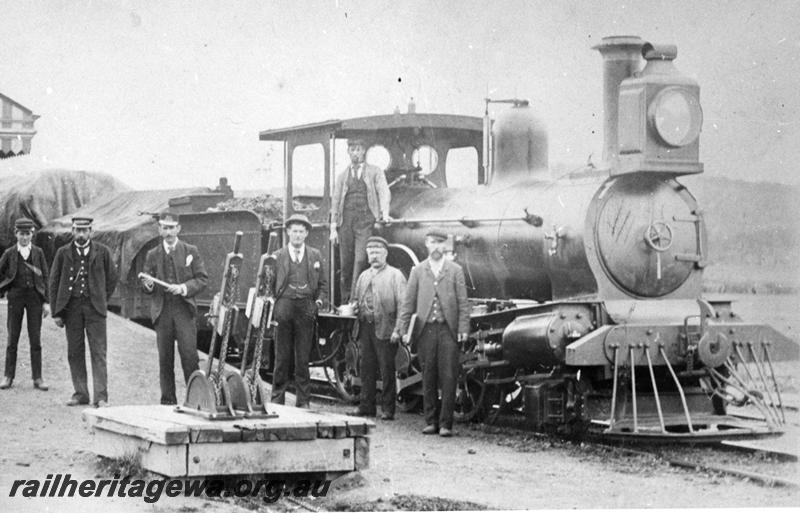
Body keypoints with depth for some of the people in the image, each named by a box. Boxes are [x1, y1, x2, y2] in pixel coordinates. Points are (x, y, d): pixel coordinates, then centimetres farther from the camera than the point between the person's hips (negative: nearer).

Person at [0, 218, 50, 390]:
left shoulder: (38, 253, 5)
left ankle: (37, 378, 4)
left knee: (35, 339, 0)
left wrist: (46, 302, 2)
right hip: (16, 296, 0)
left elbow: (45, 277, 6)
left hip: (34, 296, 0)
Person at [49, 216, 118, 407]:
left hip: (94, 307, -2)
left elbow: (112, 277, 13)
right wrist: (56, 312, 2)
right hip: (71, 307, 2)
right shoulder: (63, 253, 6)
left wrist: (102, 300, 8)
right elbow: (54, 283, 7)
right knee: (74, 353, 4)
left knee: (98, 352, -7)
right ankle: (80, 393, 11)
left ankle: (100, 396, -9)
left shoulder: (102, 252, 4)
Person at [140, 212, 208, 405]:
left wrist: (184, 288, -12)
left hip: (184, 309, -2)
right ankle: (168, 400, 8)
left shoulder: (191, 251, 7)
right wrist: (148, 285, -9)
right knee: (165, 359, 2)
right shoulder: (152, 255, 12)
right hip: (162, 311, 2)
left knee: (189, 354, -11)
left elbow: (203, 279, 4)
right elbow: (146, 287, 14)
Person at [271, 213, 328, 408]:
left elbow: (323, 284, 15)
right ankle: (277, 398, 8)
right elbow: (269, 284, 11)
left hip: (306, 309, 0)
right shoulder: (278, 256, 9)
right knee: (282, 356, 1)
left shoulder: (315, 256, 12)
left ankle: (303, 401, 6)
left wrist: (320, 301, 0)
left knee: (303, 358, 1)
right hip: (284, 306, 0)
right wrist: (270, 302, -2)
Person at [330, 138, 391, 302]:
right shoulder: (342, 176, 19)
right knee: (345, 262, 0)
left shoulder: (374, 172, 12)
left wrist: (385, 213, -17)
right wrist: (333, 228, 8)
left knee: (360, 260, -15)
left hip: (365, 219, -3)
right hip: (346, 220, 3)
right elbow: (335, 202, 16)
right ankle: (345, 301, 5)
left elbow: (384, 192, 1)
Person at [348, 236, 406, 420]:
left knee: (387, 370, -3)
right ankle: (366, 406, 15)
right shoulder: (363, 276, 20)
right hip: (365, 327, 6)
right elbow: (356, 299, 28)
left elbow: (402, 304, -7)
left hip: (385, 329, -6)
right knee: (367, 369, 9)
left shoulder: (395, 275, 0)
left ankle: (388, 409, 1)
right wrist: (354, 307, 3)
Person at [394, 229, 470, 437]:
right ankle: (431, 421, 12)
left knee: (448, 378, -5)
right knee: (428, 378, 5)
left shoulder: (455, 270, 7)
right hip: (426, 330, 2)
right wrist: (400, 329, 2)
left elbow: (463, 303, 4)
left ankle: (446, 423, -2)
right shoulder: (418, 270, 11)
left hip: (448, 330, -2)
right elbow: (408, 302, 10)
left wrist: (463, 329, -6)